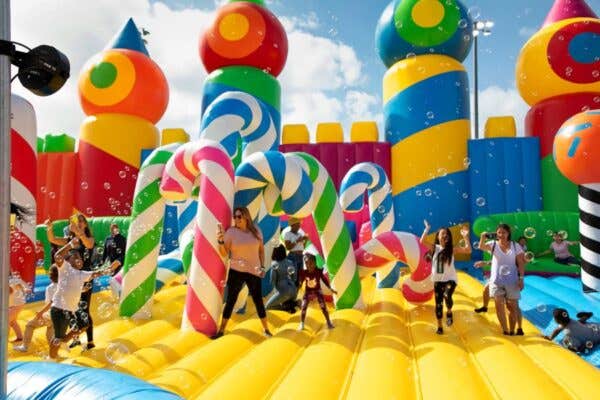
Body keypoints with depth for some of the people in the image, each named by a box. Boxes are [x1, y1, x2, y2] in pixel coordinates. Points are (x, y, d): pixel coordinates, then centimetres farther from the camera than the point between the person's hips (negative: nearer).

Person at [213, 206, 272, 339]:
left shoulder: (256, 230, -1)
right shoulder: (231, 232, -8)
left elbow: (261, 249, 10)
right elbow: (224, 253, -12)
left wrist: (263, 266, 3)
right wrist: (220, 240, -29)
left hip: (254, 272, 2)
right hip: (236, 271, -1)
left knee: (258, 300, 8)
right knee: (230, 300, 6)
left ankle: (266, 329, 23)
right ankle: (221, 330, 18)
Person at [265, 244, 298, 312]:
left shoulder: (274, 264, -5)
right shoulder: (290, 262, 8)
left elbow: (272, 281, -2)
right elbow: (295, 278, 12)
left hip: (284, 291, -6)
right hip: (294, 291, 6)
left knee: (267, 306, 11)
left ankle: (287, 306, -8)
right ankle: (291, 304, 0)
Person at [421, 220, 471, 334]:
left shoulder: (452, 249, -3)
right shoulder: (434, 248, -2)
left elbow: (468, 250, -13)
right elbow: (422, 241, -18)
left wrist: (465, 237, -17)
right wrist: (427, 229, -20)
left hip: (450, 279, -1)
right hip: (437, 280, 2)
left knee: (447, 296, -28)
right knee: (438, 304, 6)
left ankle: (449, 312, 5)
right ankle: (439, 326, 23)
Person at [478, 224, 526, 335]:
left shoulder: (515, 246, -1)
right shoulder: (493, 244, 0)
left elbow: (521, 263, -1)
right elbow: (481, 247, -19)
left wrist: (521, 278, -7)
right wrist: (483, 237, -35)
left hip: (511, 281, 0)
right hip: (496, 280, 0)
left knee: (512, 306, 7)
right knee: (499, 305, 0)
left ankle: (512, 331, 21)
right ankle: (505, 331, 11)